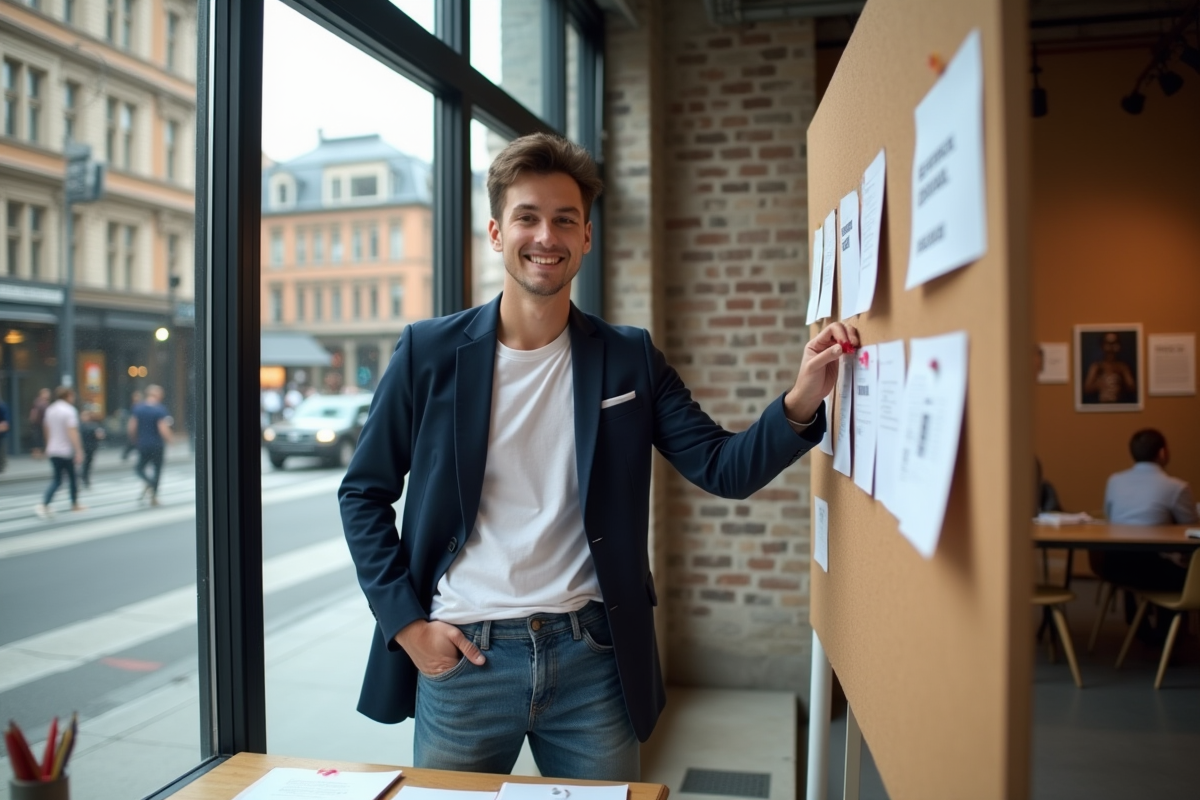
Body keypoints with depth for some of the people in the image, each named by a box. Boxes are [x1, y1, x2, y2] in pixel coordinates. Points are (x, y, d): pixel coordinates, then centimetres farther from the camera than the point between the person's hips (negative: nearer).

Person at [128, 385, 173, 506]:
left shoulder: (137, 408, -1)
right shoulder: (160, 409, -14)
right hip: (157, 445, -3)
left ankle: (149, 482, -11)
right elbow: (163, 429, -20)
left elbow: (131, 427, 0)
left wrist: (134, 440, 17)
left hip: (143, 445, 3)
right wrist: (168, 439, -1)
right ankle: (153, 497, 14)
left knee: (140, 468, 19)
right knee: (157, 470, 12)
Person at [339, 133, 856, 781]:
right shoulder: (430, 352, -2)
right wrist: (406, 622, -4)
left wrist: (800, 404, -22)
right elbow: (363, 493, 3)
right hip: (461, 656, 0)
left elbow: (724, 468, -4)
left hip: (592, 657, 1)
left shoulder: (630, 359, 2)